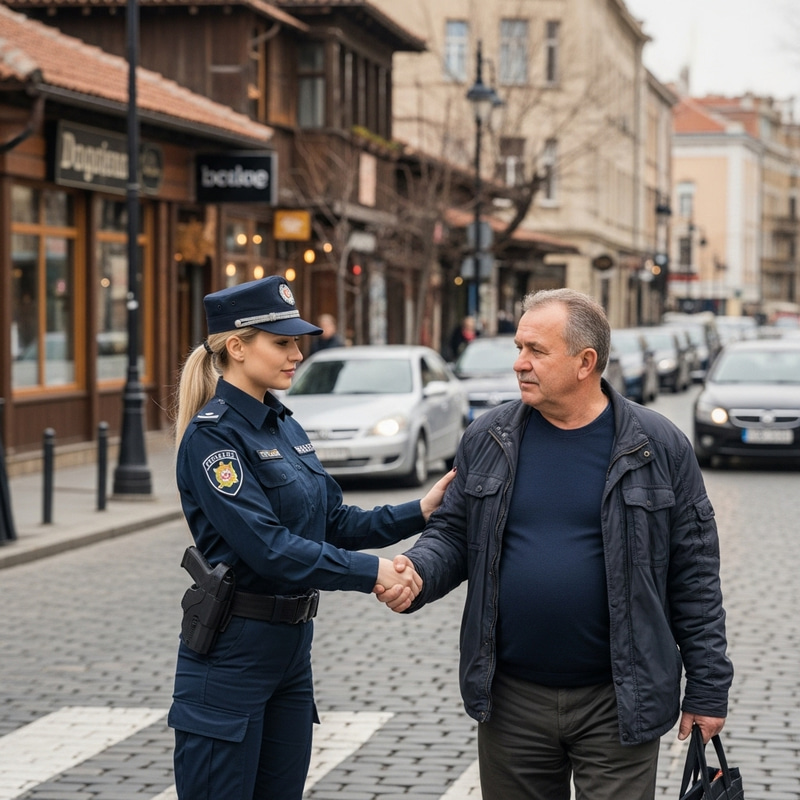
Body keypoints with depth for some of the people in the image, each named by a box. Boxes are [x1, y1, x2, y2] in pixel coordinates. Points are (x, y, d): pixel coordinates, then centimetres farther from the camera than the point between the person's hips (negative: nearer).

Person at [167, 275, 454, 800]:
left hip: (291, 646, 8)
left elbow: (336, 522, 14)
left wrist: (419, 512, 2)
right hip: (231, 652, -8)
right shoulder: (213, 434, -15)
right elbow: (266, 546, -22)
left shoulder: (284, 427, 12)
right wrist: (370, 572, -22)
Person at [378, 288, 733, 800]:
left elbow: (695, 575, -2)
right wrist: (418, 571, -13)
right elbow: (453, 533, 10)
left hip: (616, 703, -3)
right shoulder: (487, 439, 4)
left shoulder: (658, 446, -4)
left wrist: (708, 690, -2)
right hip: (511, 698, 3)